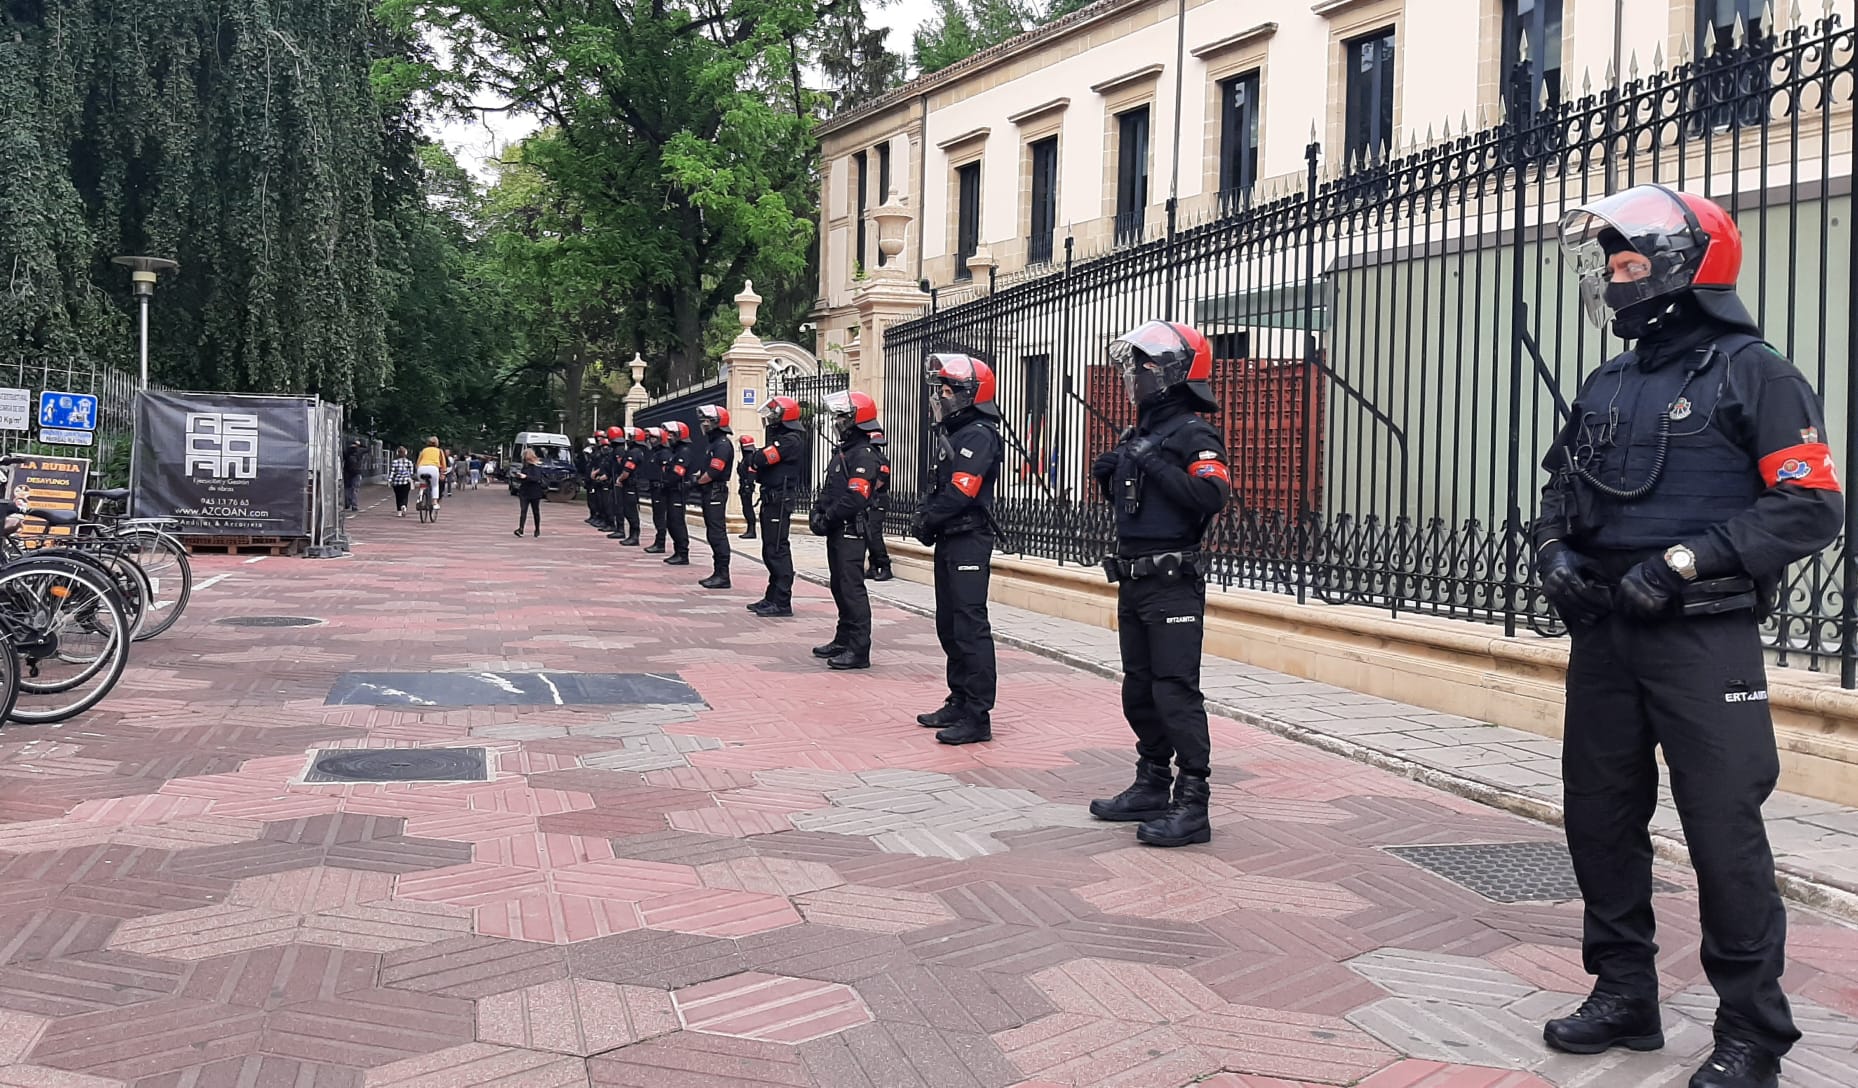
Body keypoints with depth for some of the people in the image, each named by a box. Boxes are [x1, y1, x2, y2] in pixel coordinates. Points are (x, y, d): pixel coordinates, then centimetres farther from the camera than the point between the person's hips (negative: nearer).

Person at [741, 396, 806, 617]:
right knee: (770, 551, 14)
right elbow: (760, 463, 14)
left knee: (777, 550, -10)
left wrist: (751, 460, 0)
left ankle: (782, 603, -8)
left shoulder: (791, 440, -14)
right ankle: (773, 597, 22)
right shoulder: (779, 438, 18)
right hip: (771, 499, 10)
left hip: (780, 501, -10)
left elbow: (763, 459, -20)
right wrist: (754, 462, -6)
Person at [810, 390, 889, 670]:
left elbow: (856, 498, -23)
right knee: (839, 586, 16)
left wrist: (828, 519, -15)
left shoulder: (865, 455, -14)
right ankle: (844, 640, 26)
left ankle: (859, 650, -10)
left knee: (851, 588, -11)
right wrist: (818, 513, 4)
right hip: (837, 532, 10)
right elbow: (828, 489, 21)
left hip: (851, 531, -10)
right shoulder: (845, 452, 18)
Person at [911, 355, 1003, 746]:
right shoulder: (952, 432, 17)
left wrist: (927, 522, -9)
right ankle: (959, 702, 24)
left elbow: (960, 494, -20)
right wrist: (925, 519, 0)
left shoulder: (980, 435, -13)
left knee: (970, 627, -10)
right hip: (949, 541, 10)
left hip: (970, 541, -10)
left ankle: (977, 717, -8)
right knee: (949, 626, 14)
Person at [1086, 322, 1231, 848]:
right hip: (1134, 582, 9)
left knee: (1176, 692, -10)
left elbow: (1211, 497, -26)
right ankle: (1152, 785, 26)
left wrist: (1155, 466, -23)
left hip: (1173, 583, -9)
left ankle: (1192, 806, -6)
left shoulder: (1194, 434, -10)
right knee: (1139, 690, 15)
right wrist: (1110, 477, 6)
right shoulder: (1138, 435, 16)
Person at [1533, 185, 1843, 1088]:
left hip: (1704, 640, -7)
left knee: (1724, 831, -4)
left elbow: (1811, 506, -12)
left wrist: (1688, 560, -20)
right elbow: (1562, 489, 22)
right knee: (1600, 818, 11)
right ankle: (1624, 994, 27)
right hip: (1603, 636, 7)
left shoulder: (1753, 374, -6)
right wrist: (1554, 549, 1)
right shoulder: (1607, 386, 14)